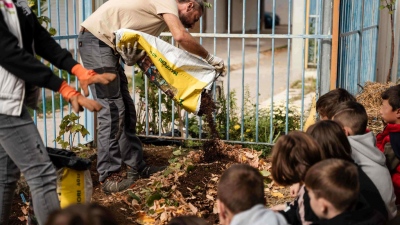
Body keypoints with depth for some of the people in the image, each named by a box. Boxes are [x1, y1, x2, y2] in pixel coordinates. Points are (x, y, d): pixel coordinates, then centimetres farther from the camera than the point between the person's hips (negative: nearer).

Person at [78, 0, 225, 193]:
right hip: (95, 39, -10)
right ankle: (108, 176, -8)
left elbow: (145, 52, 10)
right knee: (112, 110, -12)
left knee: (126, 109, 10)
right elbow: (181, 37, -24)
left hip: (105, 44, 10)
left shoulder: (160, 18, 19)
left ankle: (136, 167, 17)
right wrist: (209, 58, -12)